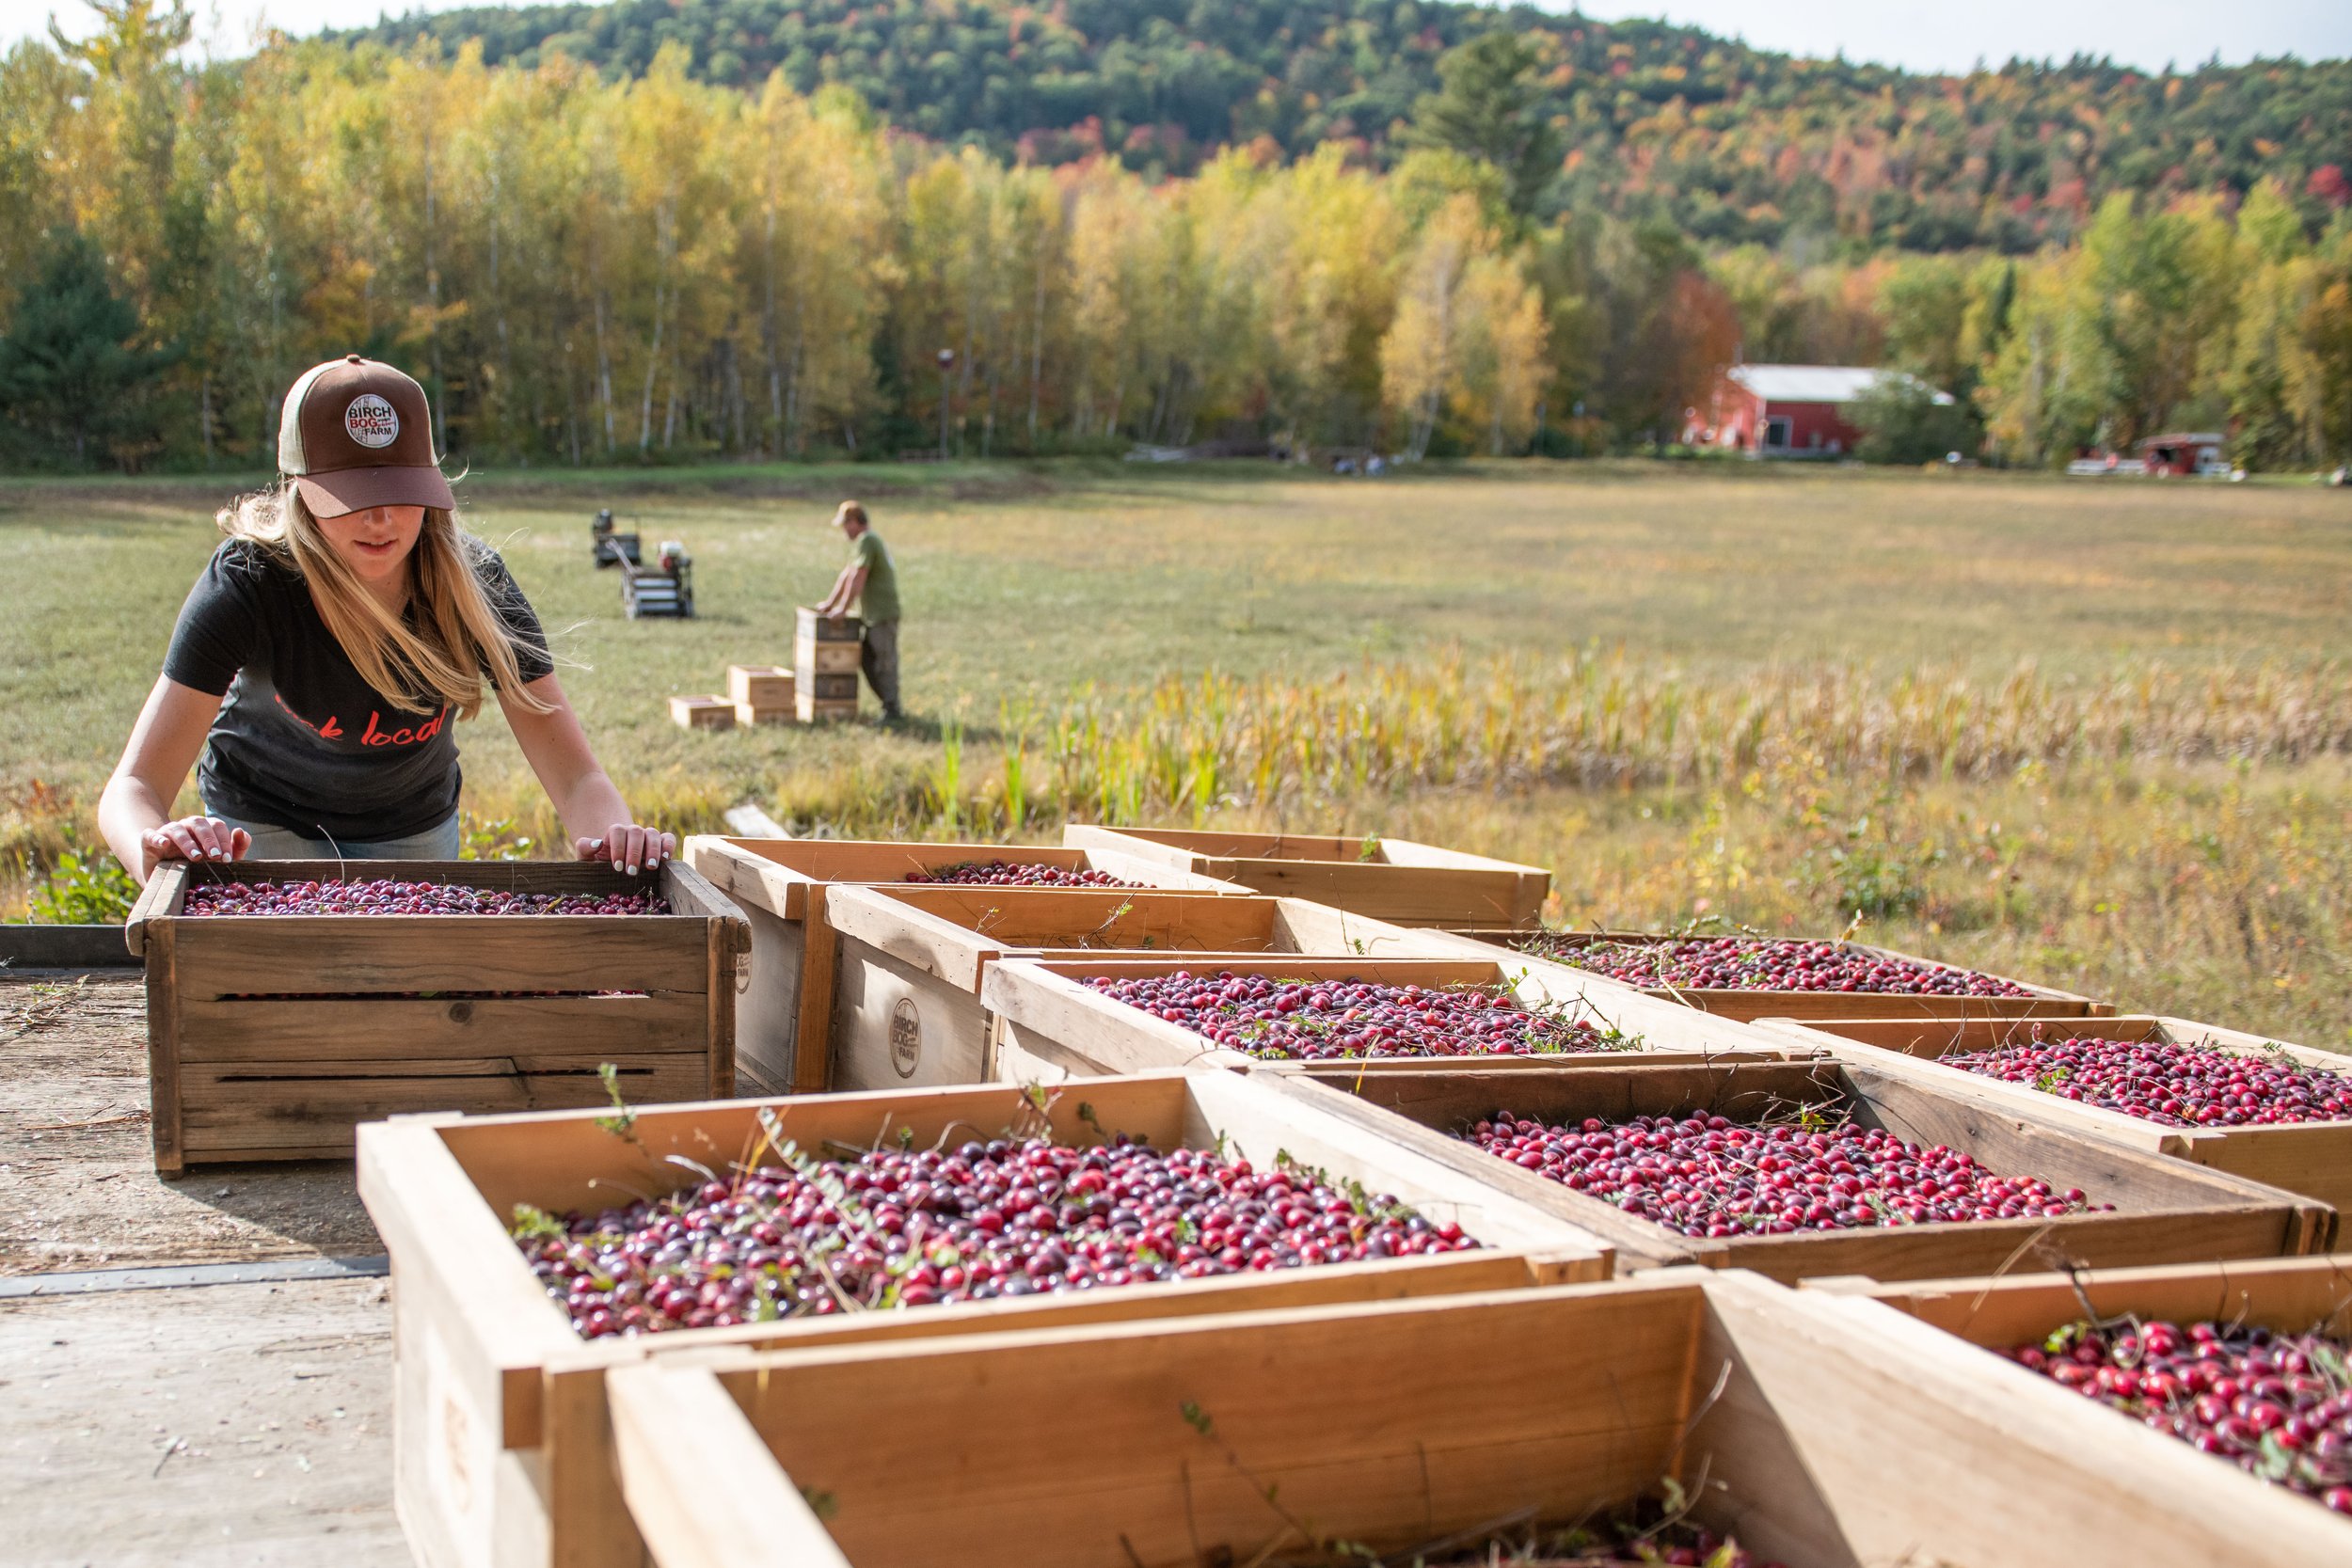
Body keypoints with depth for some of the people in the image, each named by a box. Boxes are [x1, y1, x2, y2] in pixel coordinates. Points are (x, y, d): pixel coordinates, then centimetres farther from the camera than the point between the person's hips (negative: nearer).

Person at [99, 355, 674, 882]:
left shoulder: (473, 583, -28)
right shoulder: (247, 583, -33)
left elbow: (576, 776, -30)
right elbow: (134, 785, -37)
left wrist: (615, 838, -54)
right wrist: (156, 846, -62)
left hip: (415, 826, 2)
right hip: (265, 821, -1)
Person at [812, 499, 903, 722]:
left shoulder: (866, 541, -13)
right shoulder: (868, 539, 19)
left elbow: (857, 578, -17)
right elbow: (847, 574, 23)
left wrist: (842, 609, -13)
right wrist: (830, 603, 24)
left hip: (883, 614, -10)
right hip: (874, 614, 10)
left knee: (885, 661, -7)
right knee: (867, 661, 13)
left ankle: (892, 710, -4)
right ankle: (892, 706, 17)